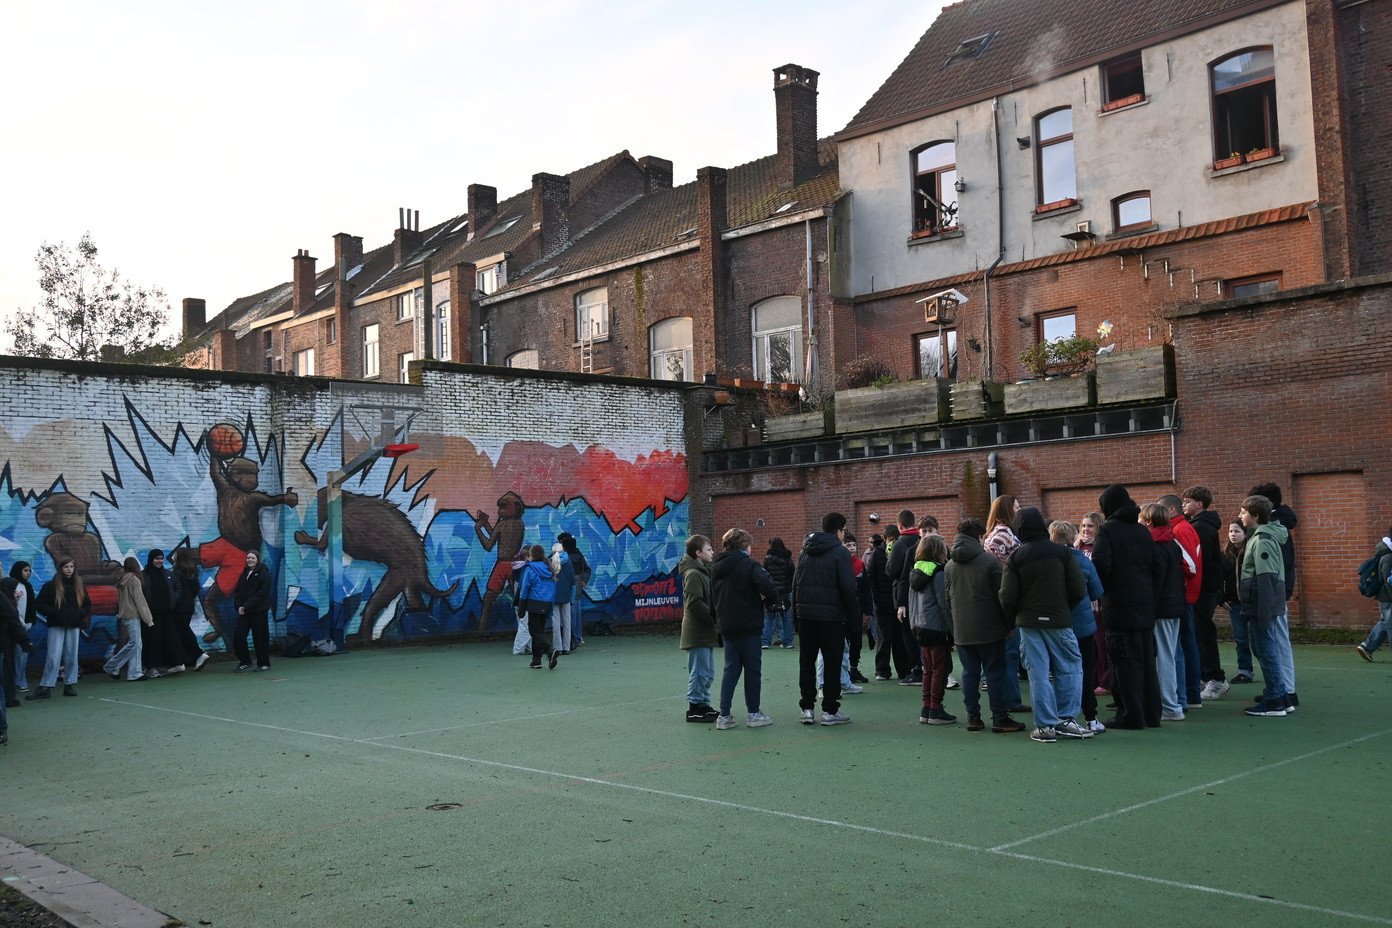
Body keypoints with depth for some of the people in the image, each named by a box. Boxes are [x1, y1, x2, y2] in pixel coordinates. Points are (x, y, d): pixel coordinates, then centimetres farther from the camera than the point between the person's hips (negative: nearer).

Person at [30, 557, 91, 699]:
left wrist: (81, 614, -1)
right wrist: (53, 612, -12)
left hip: (74, 626, 3)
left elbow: (88, 605, 18)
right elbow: (39, 605, 0)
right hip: (56, 627, -3)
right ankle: (45, 687, -3)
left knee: (71, 656, 6)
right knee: (53, 657, -7)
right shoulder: (51, 586, -1)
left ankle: (70, 684, 14)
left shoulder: (79, 586, 10)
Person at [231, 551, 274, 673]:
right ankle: (245, 662, 10)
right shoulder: (244, 574, 15)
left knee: (260, 637, -1)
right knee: (238, 635, -1)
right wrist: (238, 606, -5)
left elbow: (262, 593, -13)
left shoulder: (263, 573, -5)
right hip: (244, 612, 6)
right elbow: (237, 591, 14)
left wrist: (246, 606, -16)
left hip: (259, 611, -6)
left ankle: (264, 664, 11)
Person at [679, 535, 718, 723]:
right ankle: (695, 708, 2)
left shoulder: (704, 572, 17)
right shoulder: (693, 574, -15)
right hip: (697, 633, -10)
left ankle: (703, 704, 23)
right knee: (700, 672, -4)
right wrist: (715, 617, -18)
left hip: (706, 632, 10)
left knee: (707, 673, 15)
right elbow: (695, 603, -23)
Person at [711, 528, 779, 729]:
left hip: (725, 626, 6)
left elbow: (712, 598, 14)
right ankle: (754, 714, 11)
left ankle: (724, 715, 7)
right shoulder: (749, 565, -12)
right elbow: (768, 588, -25)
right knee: (753, 669, 5)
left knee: (731, 668, 12)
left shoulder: (716, 567, 10)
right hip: (747, 626, -6)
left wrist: (718, 619, 17)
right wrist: (768, 603, -6)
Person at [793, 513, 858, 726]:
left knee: (806, 662, 12)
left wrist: (796, 610, 15)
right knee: (832, 663, 2)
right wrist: (854, 616, -6)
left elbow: (795, 583, 12)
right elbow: (848, 587, -13)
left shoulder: (804, 551, 11)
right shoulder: (840, 552, -8)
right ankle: (830, 711, 4)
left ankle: (806, 708, 13)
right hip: (831, 615, -6)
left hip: (805, 614, 6)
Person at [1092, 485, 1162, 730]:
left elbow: (1100, 564, -18)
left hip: (1120, 607, -6)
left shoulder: (1108, 529, -8)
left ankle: (1131, 716, -1)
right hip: (1145, 605, 6)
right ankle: (1151, 714, 17)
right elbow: (1158, 566, 11)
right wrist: (1149, 591, 16)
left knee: (1124, 660, -2)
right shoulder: (1142, 531, 11)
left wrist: (1102, 590, -2)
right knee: (1146, 659, 12)